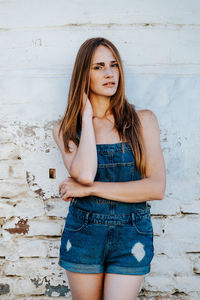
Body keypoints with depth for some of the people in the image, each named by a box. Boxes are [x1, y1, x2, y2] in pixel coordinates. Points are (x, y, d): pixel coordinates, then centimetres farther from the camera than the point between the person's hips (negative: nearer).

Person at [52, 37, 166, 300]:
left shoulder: (143, 120, -2)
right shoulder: (65, 129, 0)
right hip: (83, 234, 1)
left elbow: (157, 188, -11)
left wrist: (89, 189, -13)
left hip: (131, 238, 0)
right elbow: (84, 174, -20)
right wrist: (86, 115, -10)